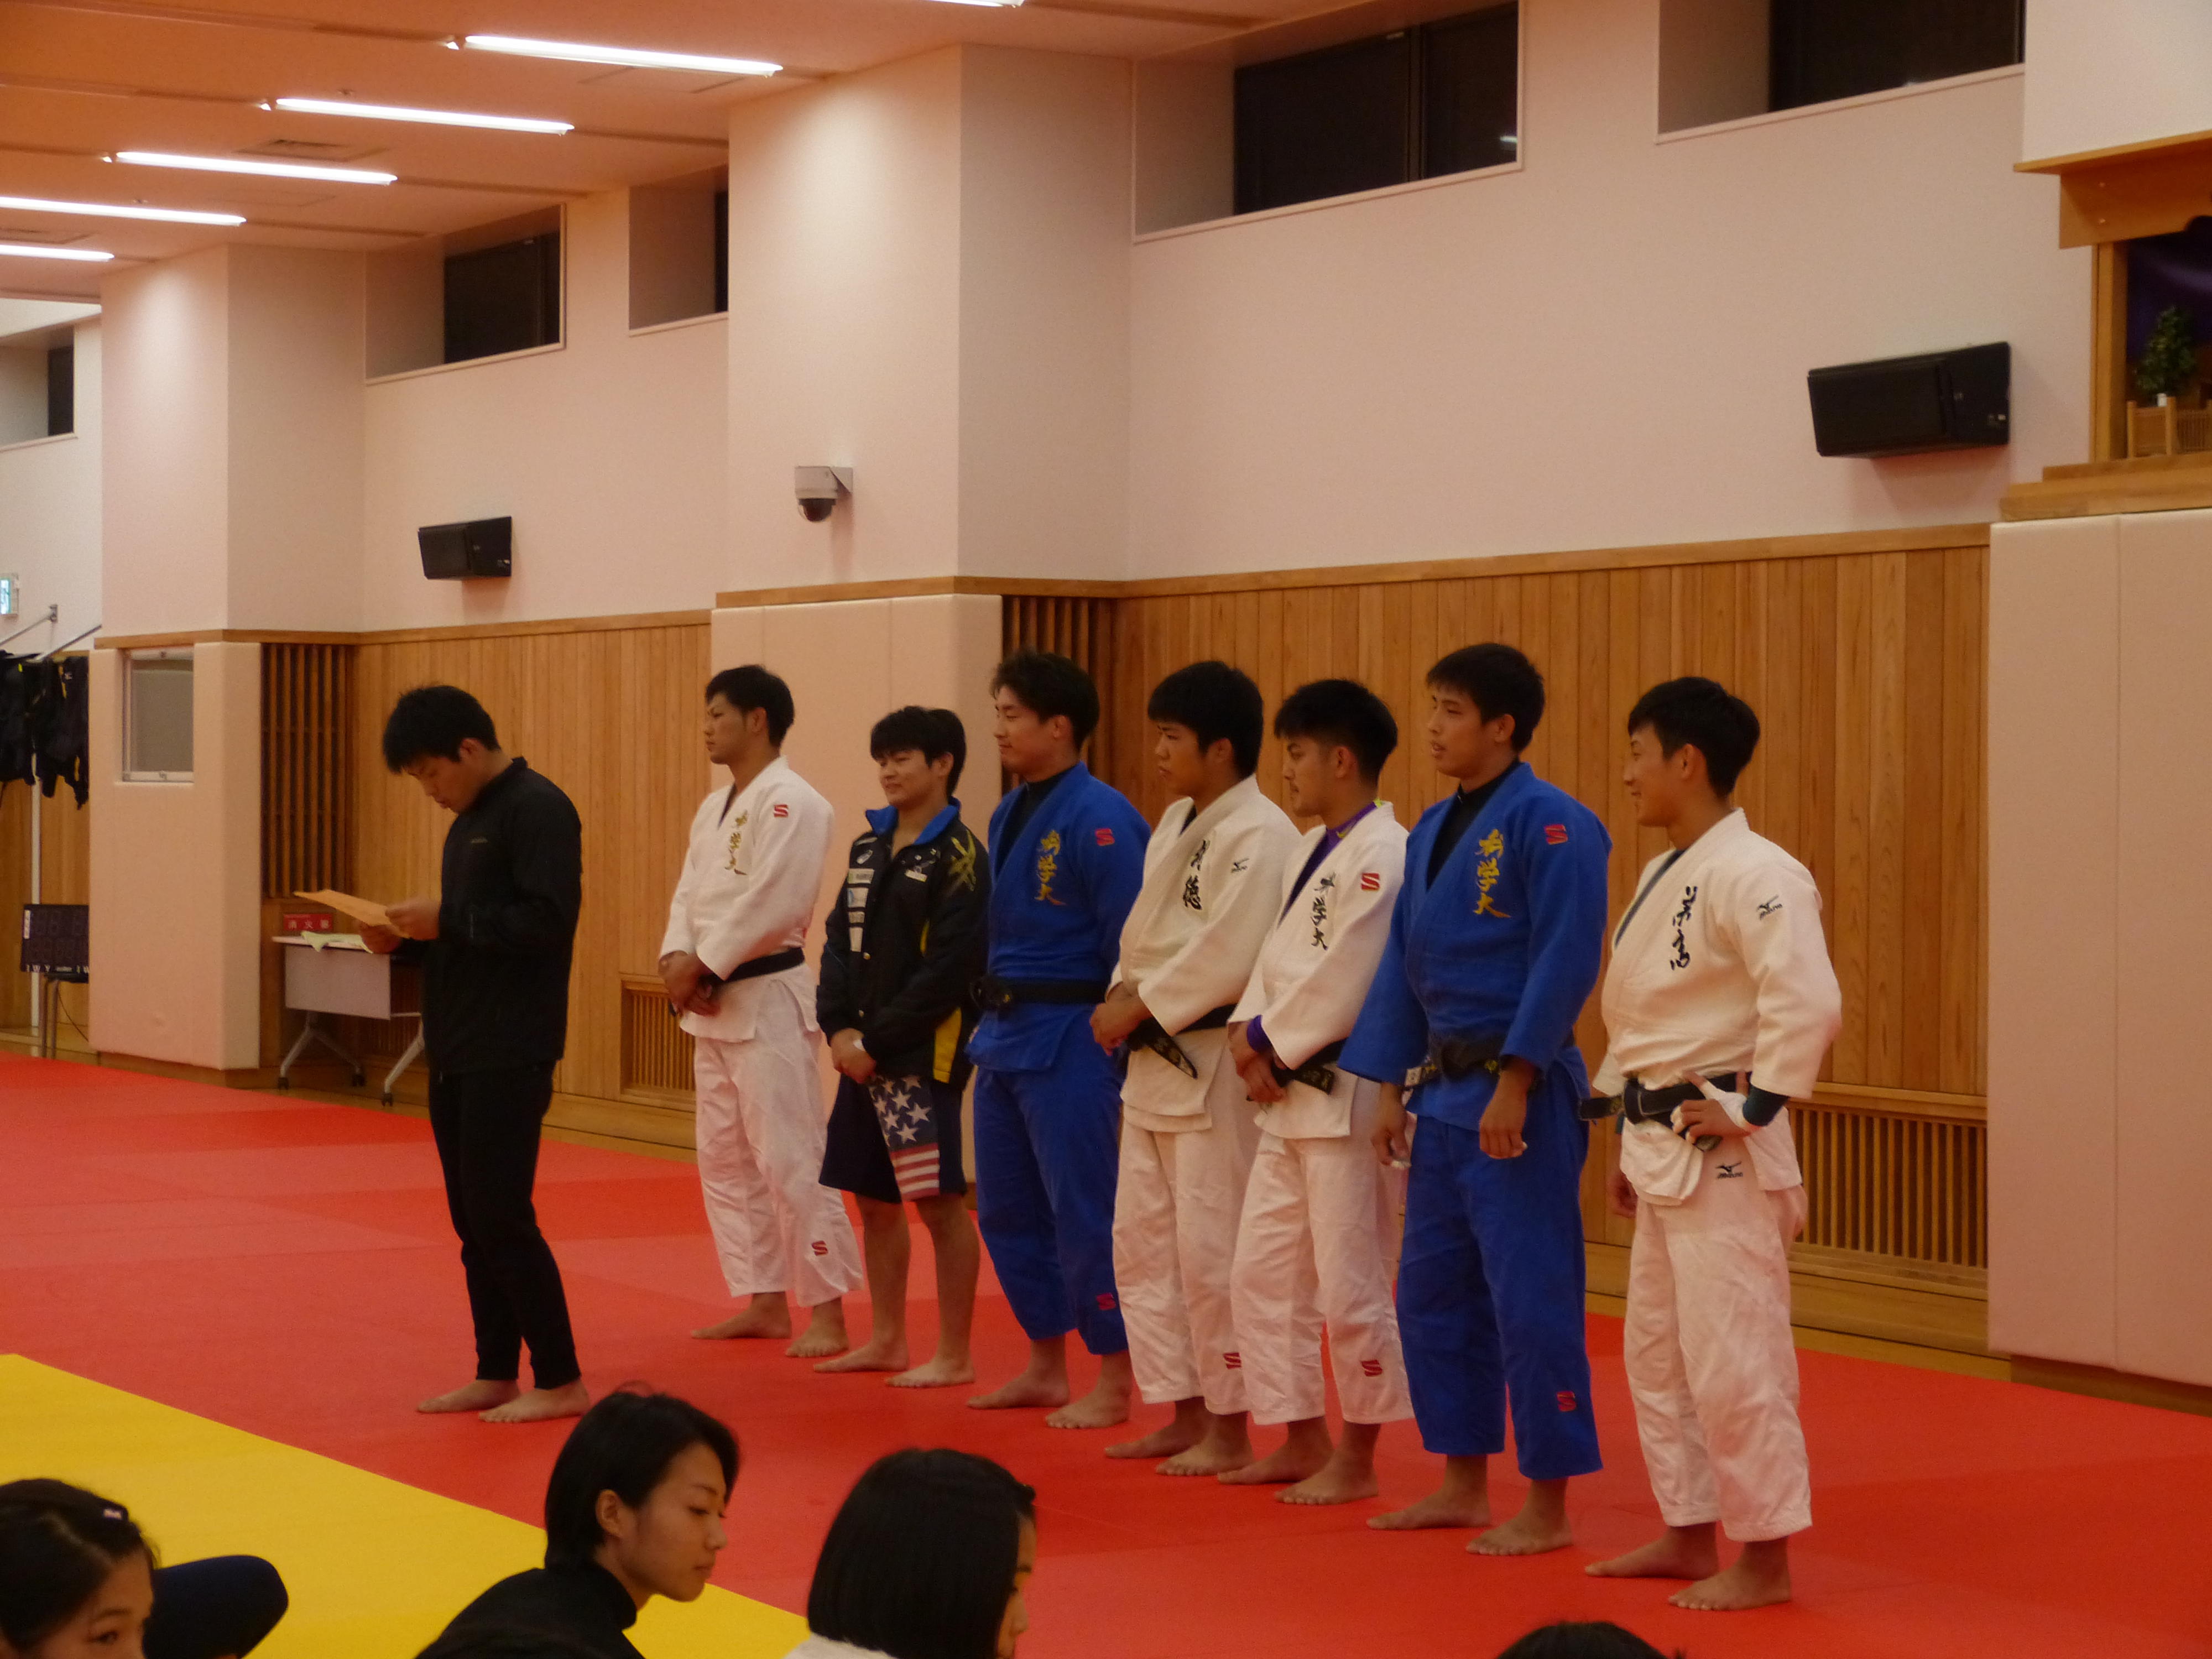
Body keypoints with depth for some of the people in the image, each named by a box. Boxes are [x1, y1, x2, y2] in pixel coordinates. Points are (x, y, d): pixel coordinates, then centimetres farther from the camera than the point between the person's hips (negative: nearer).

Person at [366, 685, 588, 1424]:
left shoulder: (536, 809, -14)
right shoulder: (470, 820, 17)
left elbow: (548, 921, -22)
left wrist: (447, 921, -18)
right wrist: (405, 940, 5)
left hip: (509, 1052, -10)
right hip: (458, 1050, 10)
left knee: (501, 1217, -8)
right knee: (473, 1220, 12)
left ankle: (561, 1383, -1)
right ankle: (496, 1376, 20)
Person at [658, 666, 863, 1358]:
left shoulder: (791, 804, -14)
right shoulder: (715, 807, 16)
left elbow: (771, 903, -22)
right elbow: (689, 895, 12)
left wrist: (701, 965, -17)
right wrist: (677, 958, -7)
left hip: (769, 1001, -10)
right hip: (716, 1006, 10)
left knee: (790, 1161, -10)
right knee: (725, 1162, 13)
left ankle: (827, 1314, -6)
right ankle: (765, 1303, 21)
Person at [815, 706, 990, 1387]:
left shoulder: (958, 854, -10)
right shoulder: (869, 846, 12)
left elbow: (948, 968, -16)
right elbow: (841, 941, 12)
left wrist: (877, 1042, -15)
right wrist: (839, 1028, -3)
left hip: (924, 1051, -8)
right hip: (862, 1049, 8)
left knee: (940, 1200, -5)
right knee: (874, 1197, 14)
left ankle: (955, 1355, 3)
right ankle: (887, 1341, 26)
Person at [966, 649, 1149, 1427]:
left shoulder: (1099, 820, -16)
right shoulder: (1009, 814, 11)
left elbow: (1131, 945, -17)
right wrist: (996, 1016, 16)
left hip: (1069, 1041, -9)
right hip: (1006, 1035, 9)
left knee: (1083, 1216, -4)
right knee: (1008, 1213, 14)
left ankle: (1113, 1385, 5)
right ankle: (1046, 1369, 26)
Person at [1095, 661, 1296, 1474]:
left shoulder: (1258, 835, -16)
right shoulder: (1176, 825, 15)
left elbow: (1229, 958, -23)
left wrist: (1140, 1007, -15)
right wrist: (1121, 997, 3)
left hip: (1215, 1065, -10)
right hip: (1156, 1063, 10)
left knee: (1211, 1251, -6)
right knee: (1142, 1243, 13)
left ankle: (1230, 1431, 5)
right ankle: (1184, 1415, 22)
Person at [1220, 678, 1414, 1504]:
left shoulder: (1382, 855, -15)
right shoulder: (1311, 850, 15)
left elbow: (1345, 983, -20)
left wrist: (1273, 1046, -11)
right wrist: (1250, 1031, 0)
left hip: (1345, 1091, -10)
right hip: (1288, 1094, 10)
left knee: (1351, 1286, -3)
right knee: (1262, 1273, 13)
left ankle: (1358, 1459, 8)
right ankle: (1302, 1442, 23)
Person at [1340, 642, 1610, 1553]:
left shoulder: (1550, 824, -13)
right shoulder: (1433, 829, 13)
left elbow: (1565, 963, -18)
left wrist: (1514, 1084, -20)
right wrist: (1389, 1087, 12)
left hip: (1521, 1097, -9)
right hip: (1445, 1086, 9)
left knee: (1530, 1298, -5)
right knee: (1432, 1291, 13)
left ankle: (1548, 1507, 4)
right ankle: (1464, 1485, 25)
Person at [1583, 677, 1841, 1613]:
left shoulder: (1753, 876, -17)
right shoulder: (1666, 877, 14)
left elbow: (1807, 1003, -26)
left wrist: (1751, 1108, -20)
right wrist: (1632, 1144, 20)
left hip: (1720, 1156, -10)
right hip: (1663, 1150, 10)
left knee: (1733, 1358, -6)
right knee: (1657, 1352, 16)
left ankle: (1764, 1560, 3)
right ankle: (1689, 1536, 28)